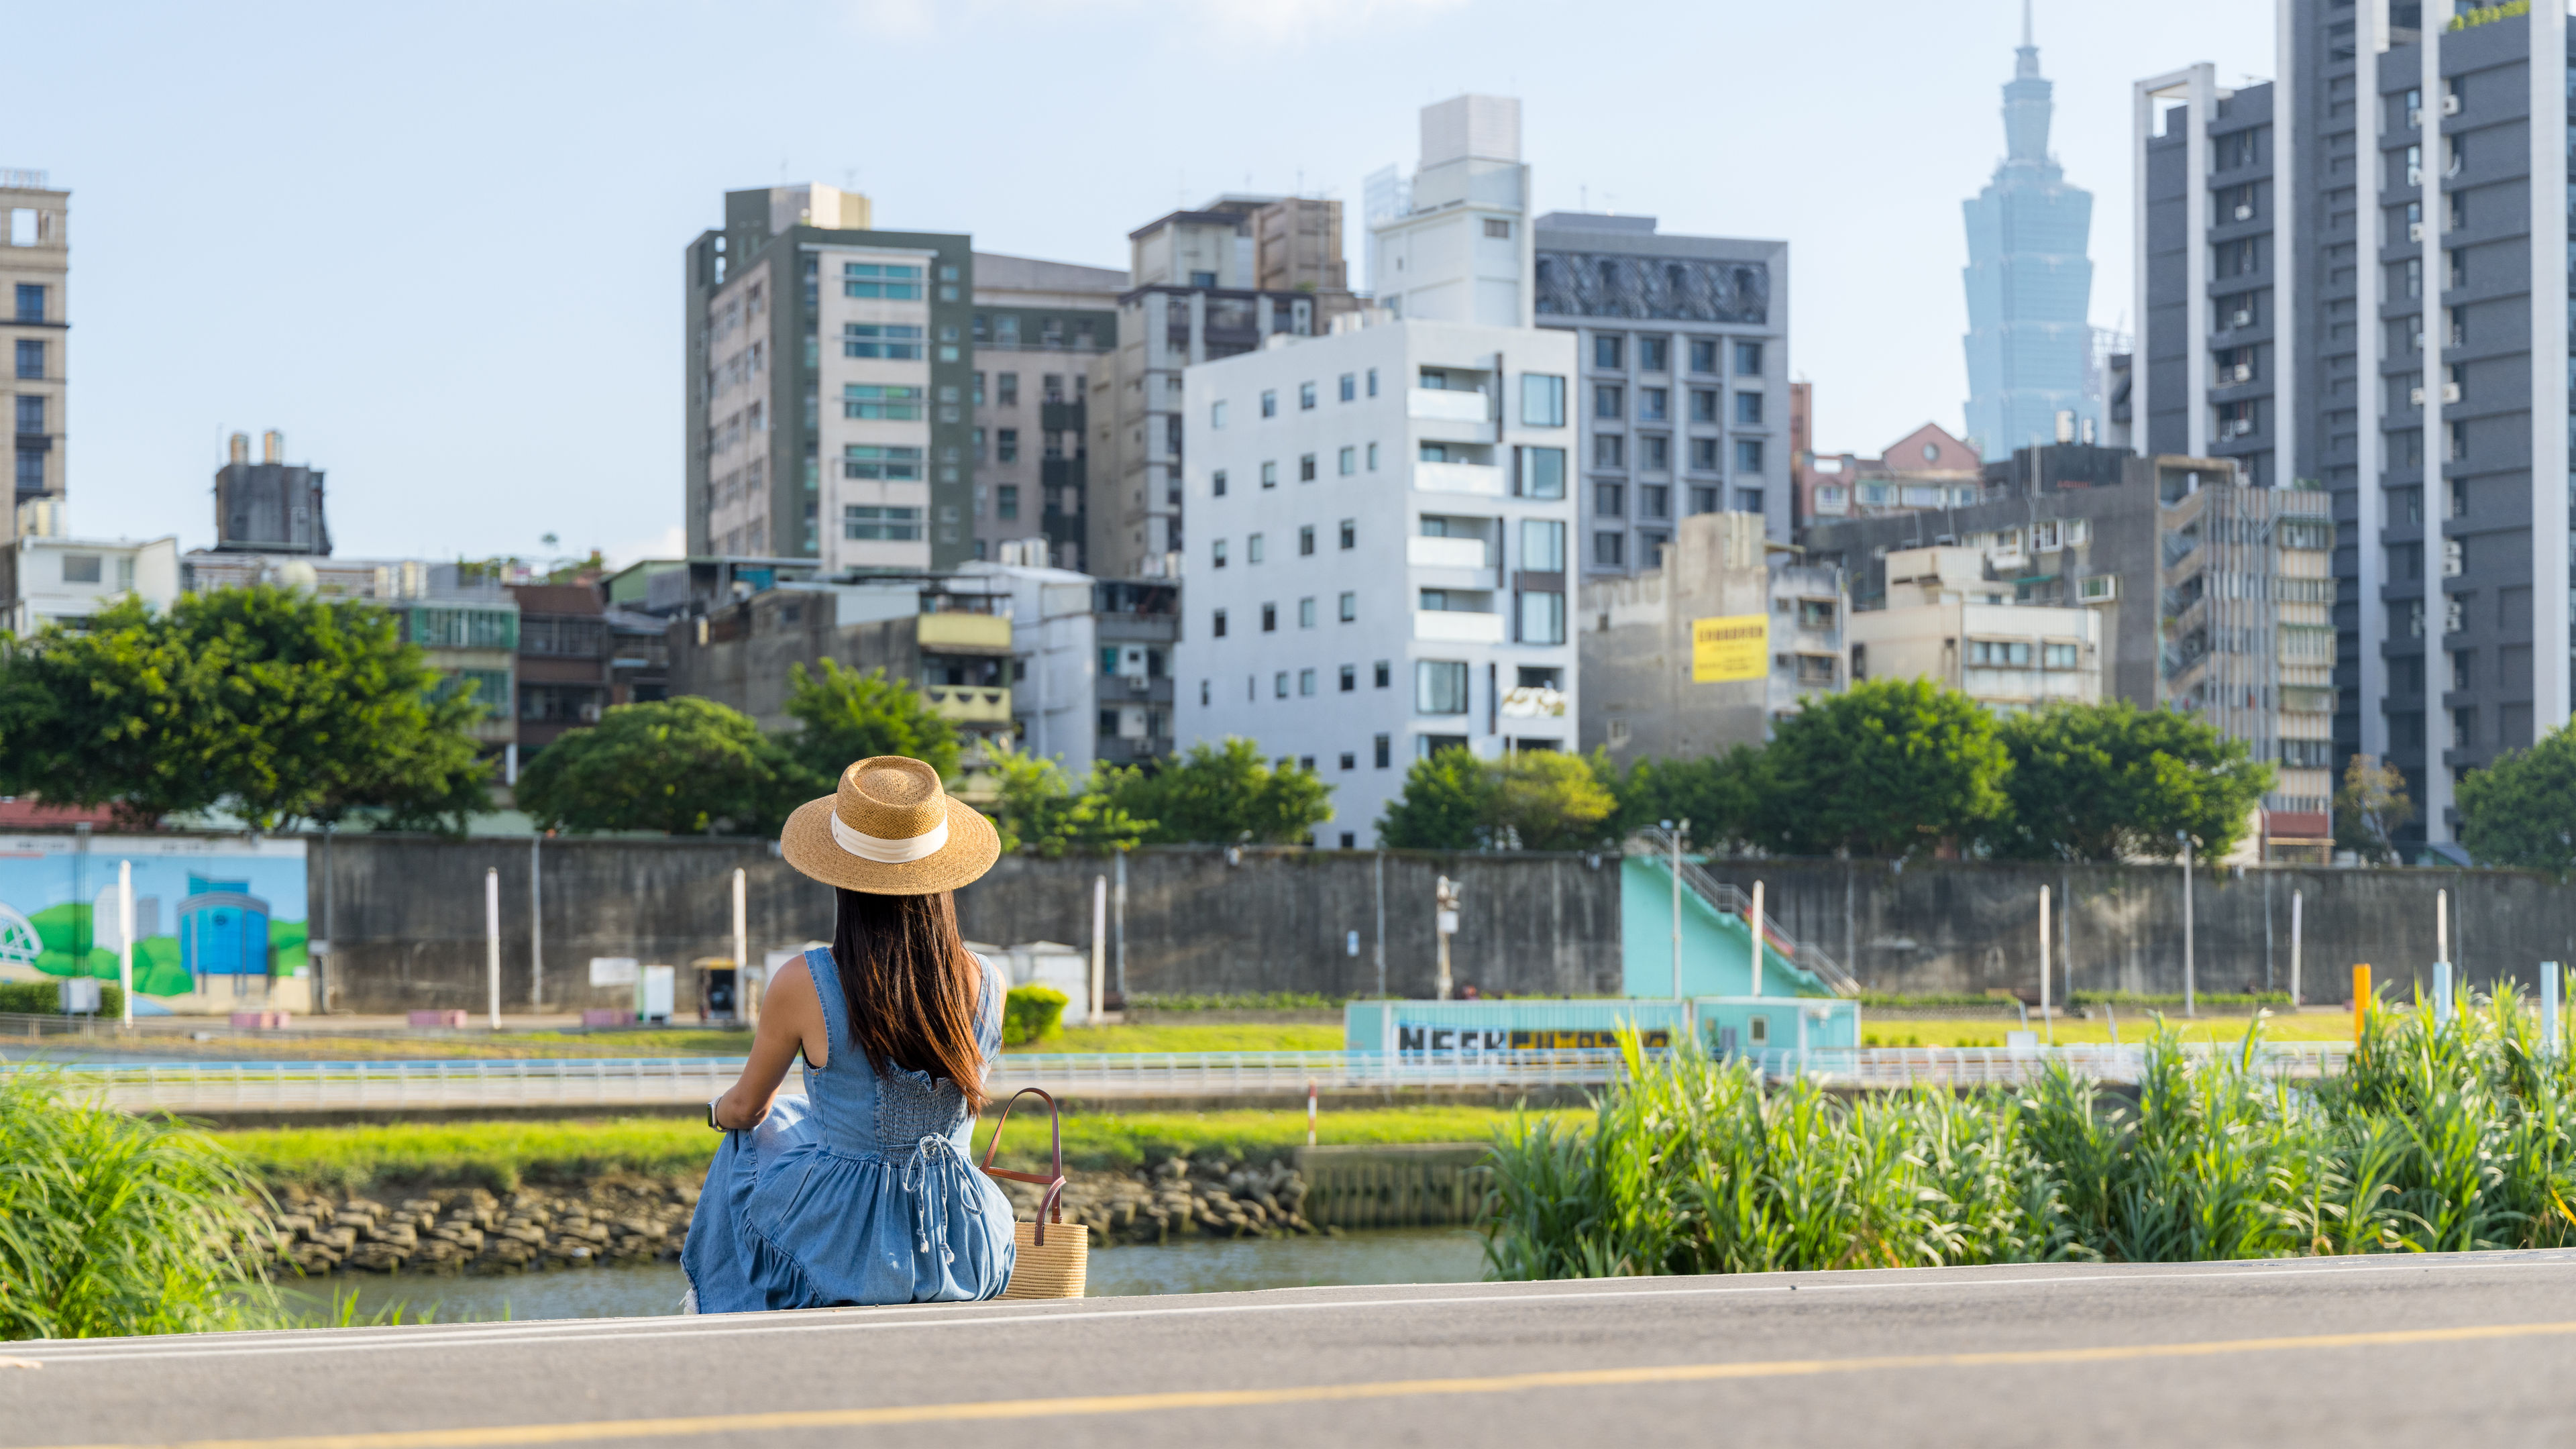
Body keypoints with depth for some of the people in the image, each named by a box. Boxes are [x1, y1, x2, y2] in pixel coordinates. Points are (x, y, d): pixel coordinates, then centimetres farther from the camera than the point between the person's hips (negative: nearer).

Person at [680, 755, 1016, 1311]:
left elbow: (746, 1108, 1)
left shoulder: (803, 984, -18)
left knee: (753, 1136, 31)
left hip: (842, 1248, -2)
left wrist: (720, 1110, 23)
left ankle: (720, 1308, 51)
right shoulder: (989, 985, -10)